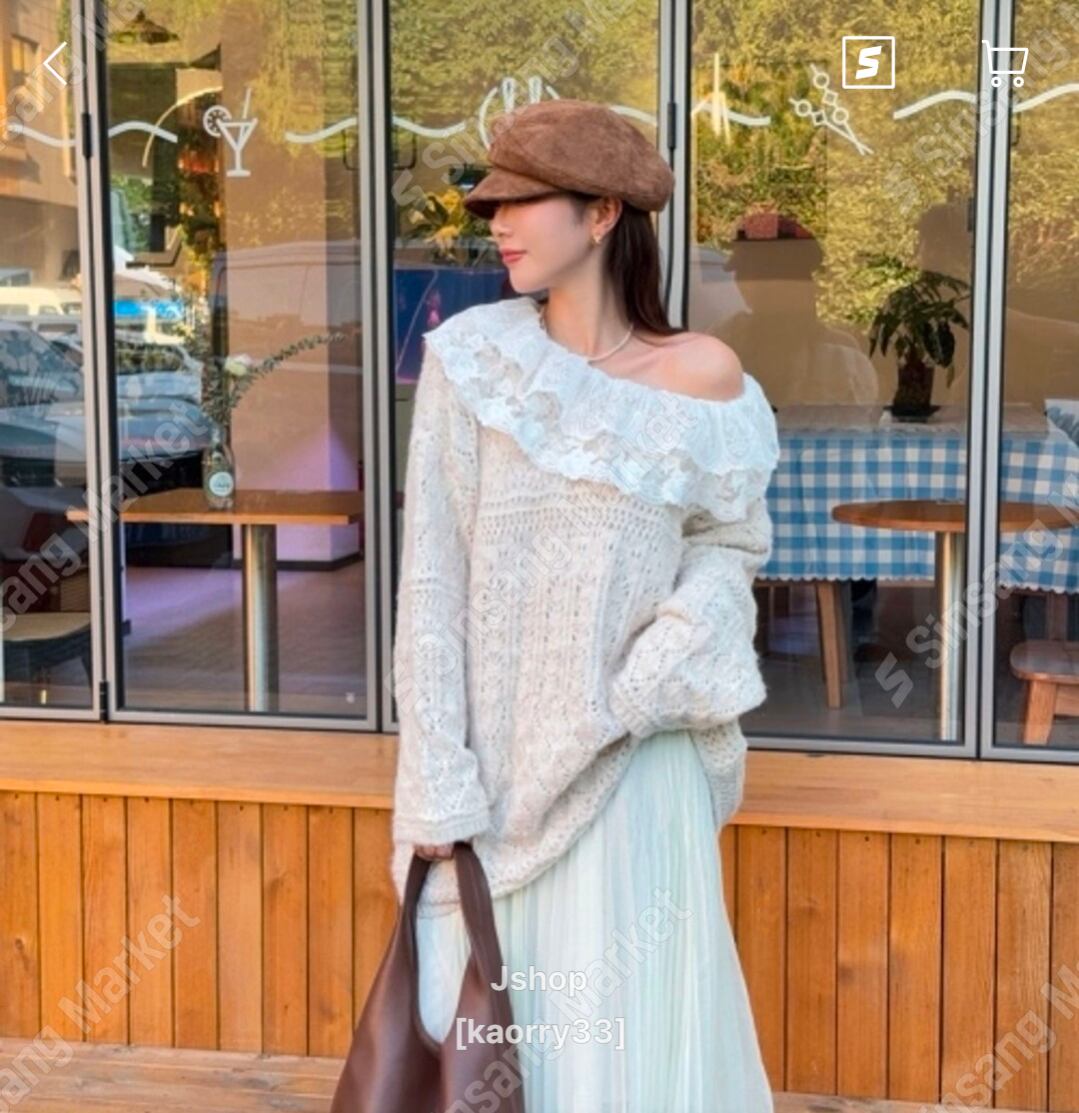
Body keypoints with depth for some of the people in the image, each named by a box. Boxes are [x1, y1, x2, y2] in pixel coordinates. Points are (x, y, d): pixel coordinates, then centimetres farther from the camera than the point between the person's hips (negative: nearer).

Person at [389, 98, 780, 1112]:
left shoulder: (702, 378, -4)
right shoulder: (469, 356, -5)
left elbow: (730, 542, 7)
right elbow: (431, 576, -7)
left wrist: (660, 667, -11)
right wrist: (436, 781, -10)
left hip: (628, 764, 0)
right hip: (491, 755, 1)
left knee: (628, 1024, 9)